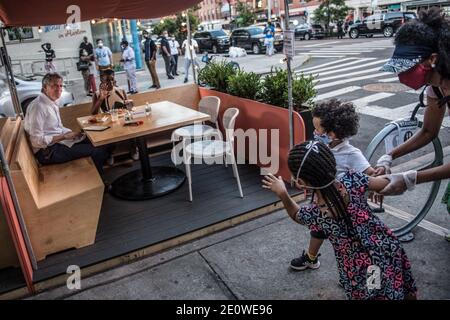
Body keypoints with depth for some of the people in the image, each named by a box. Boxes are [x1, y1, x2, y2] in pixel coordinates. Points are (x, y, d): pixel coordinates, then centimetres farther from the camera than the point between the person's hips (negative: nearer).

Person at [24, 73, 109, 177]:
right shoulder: (38, 106, -20)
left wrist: (72, 133, 0)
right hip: (48, 151, -10)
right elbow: (37, 140, -23)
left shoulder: (53, 103, 10)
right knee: (97, 151, -15)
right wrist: (64, 136, -19)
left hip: (58, 140, 10)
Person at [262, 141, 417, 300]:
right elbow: (385, 183, -4)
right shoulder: (352, 181, -24)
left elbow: (296, 214, 1)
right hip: (387, 248, 3)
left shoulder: (312, 215, -25)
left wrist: (282, 193, 0)